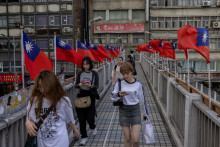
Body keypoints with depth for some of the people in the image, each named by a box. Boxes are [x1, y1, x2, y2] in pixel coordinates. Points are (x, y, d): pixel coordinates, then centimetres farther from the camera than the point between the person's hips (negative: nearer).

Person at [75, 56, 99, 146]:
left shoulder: (94, 74, -2)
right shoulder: (80, 74, 5)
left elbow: (96, 86, -8)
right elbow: (76, 85, 3)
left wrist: (91, 86, -29)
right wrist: (79, 85, -20)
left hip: (90, 96, -2)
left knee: (90, 117, -4)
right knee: (81, 118, 2)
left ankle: (93, 127, 33)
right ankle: (84, 137, 16)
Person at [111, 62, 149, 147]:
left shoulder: (138, 84, -3)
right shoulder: (119, 83, -5)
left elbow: (142, 99, 7)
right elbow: (112, 97, -10)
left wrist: (146, 114, 15)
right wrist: (119, 95, -32)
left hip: (135, 110, 0)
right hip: (123, 111, 0)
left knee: (135, 139, -6)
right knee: (127, 138, 6)